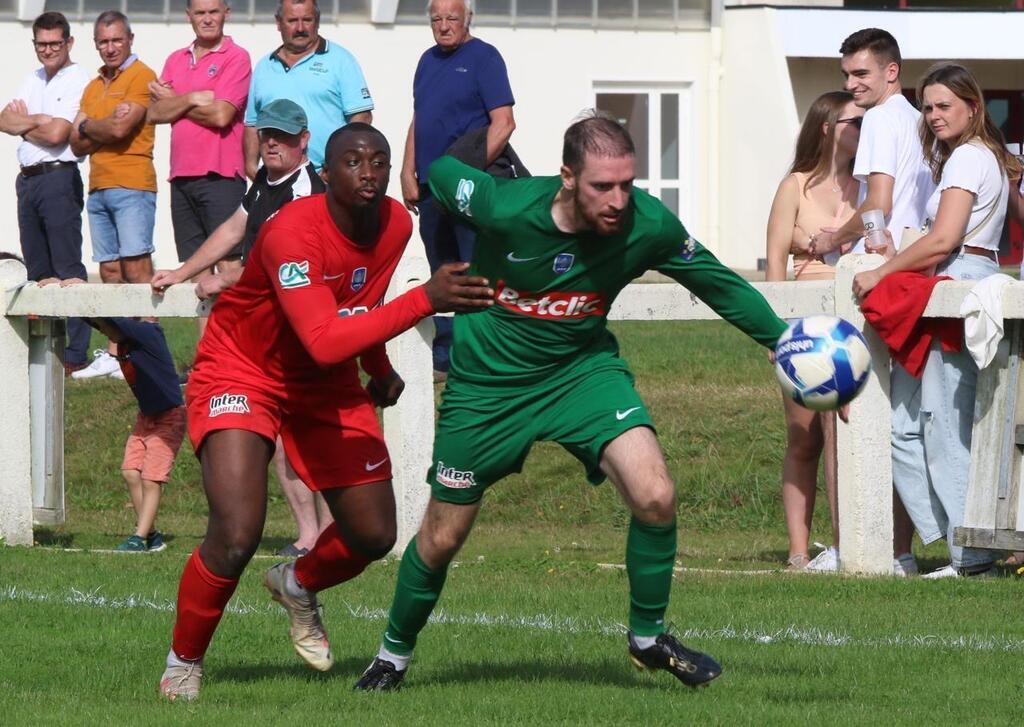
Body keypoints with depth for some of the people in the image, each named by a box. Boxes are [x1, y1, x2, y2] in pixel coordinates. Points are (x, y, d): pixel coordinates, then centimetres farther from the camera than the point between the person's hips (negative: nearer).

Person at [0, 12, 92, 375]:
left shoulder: (78, 81, -8)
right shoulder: (33, 79, 17)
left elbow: (56, 134, -16)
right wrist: (37, 120, -10)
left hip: (58, 178, -8)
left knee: (67, 270, -9)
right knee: (37, 270, 11)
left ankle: (75, 354, -10)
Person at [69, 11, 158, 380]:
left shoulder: (141, 77, -4)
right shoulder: (94, 87, 20)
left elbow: (120, 129, -16)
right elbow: (78, 145, 13)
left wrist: (87, 126, 3)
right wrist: (105, 128, -6)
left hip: (132, 185, -8)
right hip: (98, 188, 8)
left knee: (136, 267, -12)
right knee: (110, 272, 7)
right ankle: (114, 354, 8)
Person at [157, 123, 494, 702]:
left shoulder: (397, 225, -9)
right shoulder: (292, 234, -33)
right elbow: (324, 342, -45)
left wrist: (379, 367, 13)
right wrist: (426, 300, -49)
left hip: (327, 386, 7)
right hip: (242, 375, -7)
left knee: (374, 536, 5)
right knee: (237, 537, -23)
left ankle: (297, 587, 40)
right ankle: (183, 664, 2)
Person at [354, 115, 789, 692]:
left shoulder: (649, 226, -21)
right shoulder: (505, 208, -29)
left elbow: (719, 284, -3)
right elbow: (435, 170, -8)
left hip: (583, 368, 1)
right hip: (488, 379, -1)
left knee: (655, 496, -19)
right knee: (443, 538, 8)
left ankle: (649, 639, 3)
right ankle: (394, 655, 35)